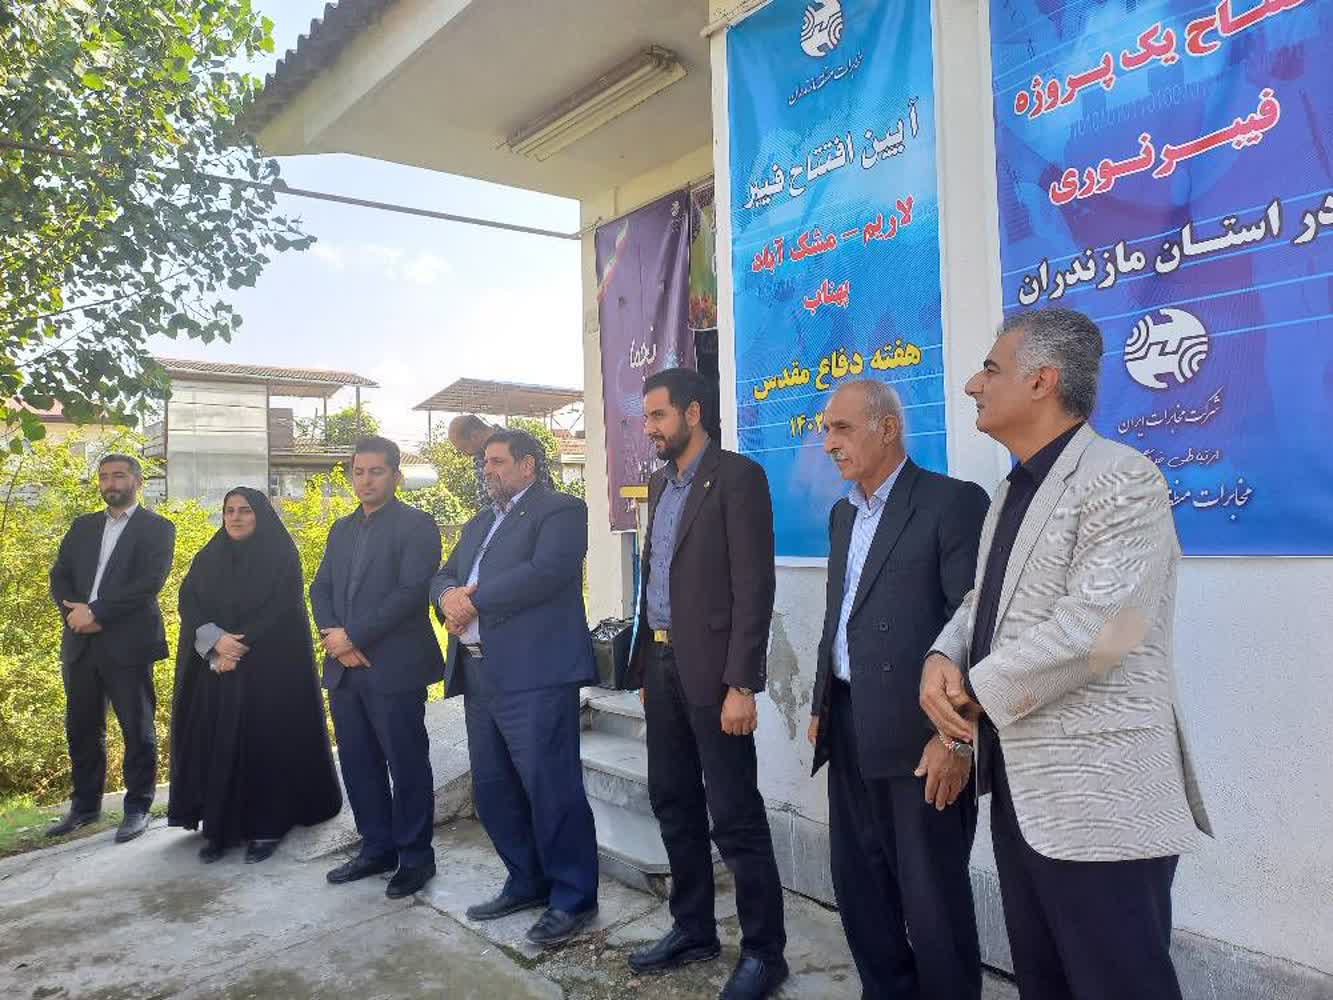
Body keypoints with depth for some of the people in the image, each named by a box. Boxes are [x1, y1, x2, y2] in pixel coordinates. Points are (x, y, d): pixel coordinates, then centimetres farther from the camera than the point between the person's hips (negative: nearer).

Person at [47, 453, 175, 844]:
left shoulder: (157, 528, -1)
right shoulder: (82, 526, 16)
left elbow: (149, 582, -14)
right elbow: (60, 575, 9)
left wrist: (96, 612, -17)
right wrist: (74, 613, -10)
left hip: (128, 643, -5)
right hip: (80, 643, 5)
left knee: (137, 728, 1)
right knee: (81, 727, 12)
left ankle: (138, 807, 12)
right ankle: (85, 804, 27)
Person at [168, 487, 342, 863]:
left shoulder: (281, 555, -3)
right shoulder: (208, 558, 11)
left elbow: (281, 609, -10)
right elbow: (188, 603, 1)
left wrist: (241, 647, -16)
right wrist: (216, 640, -16)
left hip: (268, 668, -4)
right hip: (214, 670, 4)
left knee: (265, 741, -3)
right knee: (215, 744, 4)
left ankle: (267, 827, 6)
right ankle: (219, 827, 13)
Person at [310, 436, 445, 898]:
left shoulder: (416, 525, -6)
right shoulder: (342, 528, 17)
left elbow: (412, 591, -16)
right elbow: (320, 588, 12)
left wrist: (354, 636, -16)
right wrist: (333, 634, -7)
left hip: (394, 667, -7)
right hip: (345, 669, 7)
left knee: (407, 765, 2)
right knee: (358, 763, 14)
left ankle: (415, 857, 16)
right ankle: (376, 848, 29)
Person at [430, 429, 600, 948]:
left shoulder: (560, 510, -3)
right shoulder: (478, 524, 24)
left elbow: (546, 572, -18)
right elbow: (443, 575, 18)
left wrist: (474, 602, -12)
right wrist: (449, 595, -7)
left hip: (535, 673, -8)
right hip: (478, 674, 9)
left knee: (551, 789, -5)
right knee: (492, 789, 14)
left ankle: (573, 897, 11)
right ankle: (527, 882, 31)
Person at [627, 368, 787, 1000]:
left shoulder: (737, 476, -10)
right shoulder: (660, 484, 15)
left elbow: (754, 587, -16)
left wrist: (740, 684, -19)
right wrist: (644, 664, 15)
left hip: (711, 668, -8)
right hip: (662, 663, 8)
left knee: (735, 816, 0)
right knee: (673, 803, 16)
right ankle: (693, 929, 32)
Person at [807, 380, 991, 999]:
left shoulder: (953, 502, -10)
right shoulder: (844, 514, 15)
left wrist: (958, 737, -18)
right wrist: (821, 705, 17)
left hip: (919, 735, -8)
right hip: (850, 730, 8)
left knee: (932, 895, 5)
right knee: (858, 883, 17)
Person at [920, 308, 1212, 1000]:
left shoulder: (1120, 478, -14)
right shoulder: (1012, 490, 16)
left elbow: (1097, 624, -24)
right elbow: (983, 599, 19)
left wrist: (977, 690, -14)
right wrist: (942, 658, -3)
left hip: (1097, 796, -9)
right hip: (1019, 783, 9)